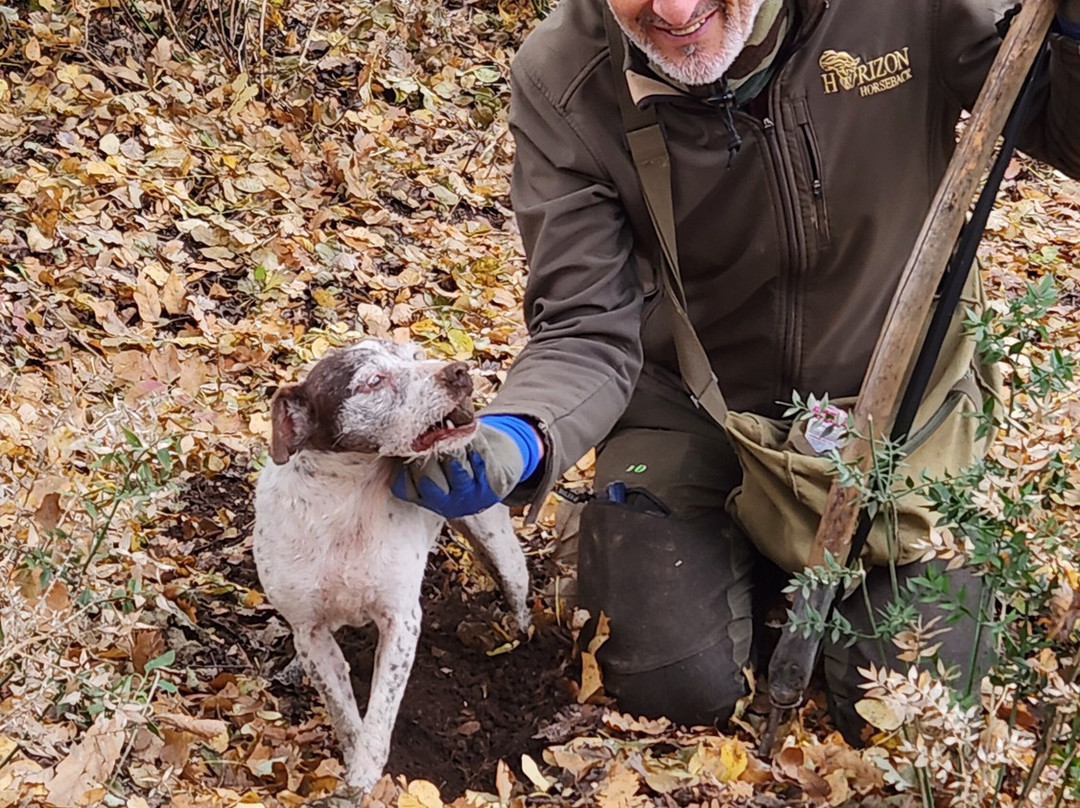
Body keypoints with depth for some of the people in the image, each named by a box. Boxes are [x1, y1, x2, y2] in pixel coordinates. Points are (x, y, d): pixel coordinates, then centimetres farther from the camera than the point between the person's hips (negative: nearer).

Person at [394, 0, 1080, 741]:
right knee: (681, 688, -9)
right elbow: (587, 332, -19)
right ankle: (741, 545, 24)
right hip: (691, 409, 0)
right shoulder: (562, 82, -23)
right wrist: (517, 441, -41)